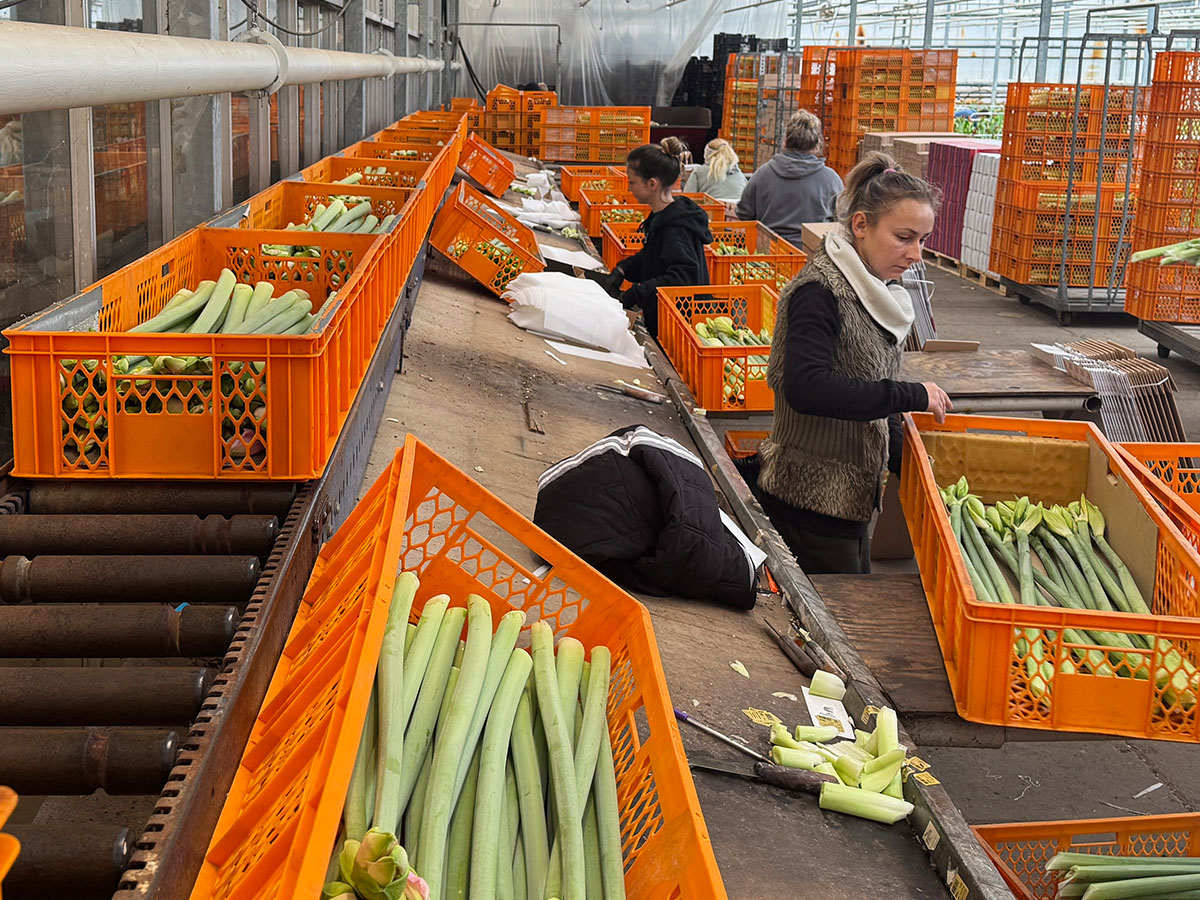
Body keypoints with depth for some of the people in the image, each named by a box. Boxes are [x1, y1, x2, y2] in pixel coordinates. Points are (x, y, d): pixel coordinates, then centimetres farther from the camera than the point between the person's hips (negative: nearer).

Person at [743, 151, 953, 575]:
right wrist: (912, 395, -27)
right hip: (810, 504, -9)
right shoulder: (820, 293, -18)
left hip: (848, 499, 9)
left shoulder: (872, 290, 10)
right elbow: (806, 388, -33)